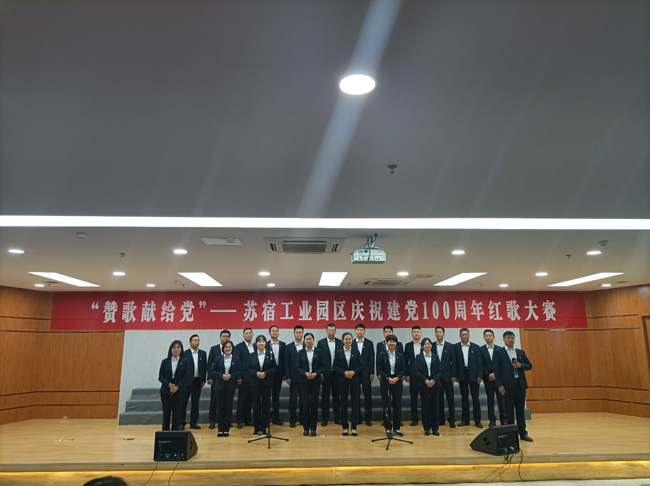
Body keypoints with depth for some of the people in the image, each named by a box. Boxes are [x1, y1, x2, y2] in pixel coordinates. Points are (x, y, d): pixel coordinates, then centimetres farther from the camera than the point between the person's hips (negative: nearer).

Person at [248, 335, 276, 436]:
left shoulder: (270, 354, 2)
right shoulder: (251, 355, 4)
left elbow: (274, 368, 0)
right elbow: (249, 369, 2)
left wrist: (266, 373, -15)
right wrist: (256, 373, -15)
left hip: (267, 383, 0)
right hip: (255, 383, 0)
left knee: (266, 405, 2)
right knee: (256, 405, 4)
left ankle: (264, 428, 13)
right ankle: (256, 428, 16)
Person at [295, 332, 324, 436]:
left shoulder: (318, 352, 5)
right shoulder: (300, 352, 6)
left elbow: (323, 366, 2)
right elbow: (297, 367, 1)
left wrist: (315, 373, -14)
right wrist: (305, 373, -15)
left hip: (315, 380, 0)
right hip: (304, 381, 0)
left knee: (314, 403, 2)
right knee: (305, 404, -2)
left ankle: (313, 428, 10)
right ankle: (305, 428, 9)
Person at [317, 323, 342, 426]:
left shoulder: (340, 343, 4)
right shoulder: (321, 343, 0)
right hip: (326, 373, -1)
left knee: (337, 396, 7)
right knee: (325, 396, 5)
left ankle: (337, 418, 17)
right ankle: (324, 418, 14)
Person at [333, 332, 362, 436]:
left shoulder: (356, 352, 4)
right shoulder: (338, 352, 3)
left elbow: (360, 365, 3)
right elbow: (335, 366, 0)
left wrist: (354, 372, -14)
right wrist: (344, 372, -14)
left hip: (354, 380, 0)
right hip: (342, 380, 0)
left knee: (355, 402, -1)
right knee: (343, 403, 4)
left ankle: (354, 427, 6)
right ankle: (345, 426, 14)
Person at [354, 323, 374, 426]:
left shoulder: (369, 343, 4)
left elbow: (372, 359, 2)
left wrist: (372, 373, -3)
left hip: (366, 373, -1)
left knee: (368, 395, 1)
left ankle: (368, 417, 8)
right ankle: (358, 417, 16)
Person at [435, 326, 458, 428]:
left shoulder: (450, 346, 3)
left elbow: (454, 362, 1)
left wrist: (454, 375, -6)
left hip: (447, 376, -1)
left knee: (450, 399, 1)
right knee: (439, 399, 7)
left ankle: (452, 420, 9)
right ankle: (440, 419, 17)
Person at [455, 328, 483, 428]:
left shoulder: (475, 347, 3)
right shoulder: (456, 347, 3)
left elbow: (479, 362, 1)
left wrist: (480, 375, -7)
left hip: (473, 374, 0)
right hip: (462, 375, 1)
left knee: (475, 397, 2)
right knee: (464, 397, 7)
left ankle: (477, 420, 10)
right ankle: (465, 420, 15)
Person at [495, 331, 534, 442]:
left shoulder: (521, 352, 14)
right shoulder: (499, 352, 2)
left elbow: (529, 365, 13)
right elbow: (496, 369, -3)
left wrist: (521, 365, -8)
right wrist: (499, 385, -11)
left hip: (520, 384, 3)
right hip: (508, 385, -3)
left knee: (521, 409, 7)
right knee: (509, 410, 2)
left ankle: (523, 433, 16)